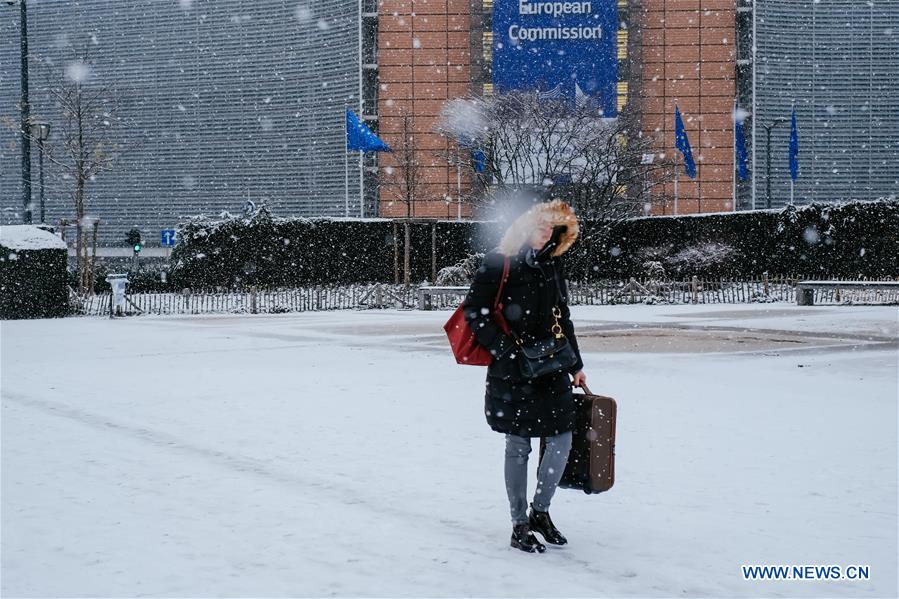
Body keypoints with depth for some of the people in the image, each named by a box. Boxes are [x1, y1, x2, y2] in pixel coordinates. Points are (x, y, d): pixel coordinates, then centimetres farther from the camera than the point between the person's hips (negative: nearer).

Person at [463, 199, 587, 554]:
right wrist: (504, 349, -15)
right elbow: (474, 312, -8)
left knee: (562, 440, 3)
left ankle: (540, 512, 23)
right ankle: (519, 526, 14)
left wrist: (575, 364, 20)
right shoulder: (498, 264, -9)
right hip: (512, 370, -6)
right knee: (518, 448, 2)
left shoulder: (552, 265, 10)